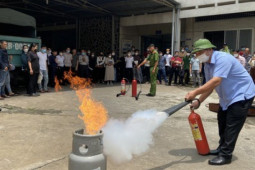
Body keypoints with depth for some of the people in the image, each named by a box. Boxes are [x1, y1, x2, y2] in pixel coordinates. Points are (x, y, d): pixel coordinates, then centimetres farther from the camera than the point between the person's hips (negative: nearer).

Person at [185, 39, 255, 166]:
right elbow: (209, 86, 5)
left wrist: (195, 92, -41)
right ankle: (222, 148, 30)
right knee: (222, 122, 16)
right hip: (227, 97, 10)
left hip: (242, 94, -10)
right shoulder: (207, 65, 2)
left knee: (232, 126, -8)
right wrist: (199, 101, -4)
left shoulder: (223, 59, -27)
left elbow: (216, 81, -39)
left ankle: (225, 155, -1)